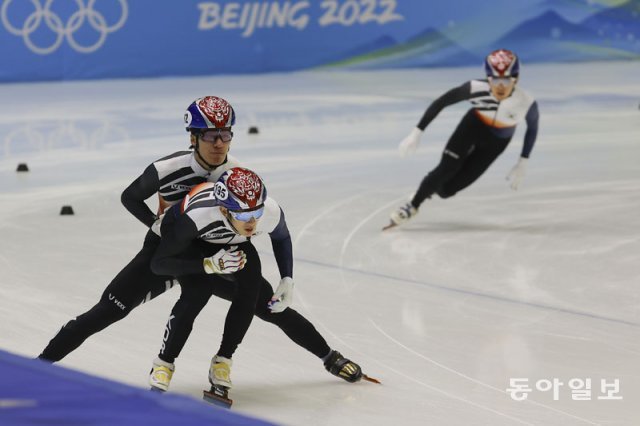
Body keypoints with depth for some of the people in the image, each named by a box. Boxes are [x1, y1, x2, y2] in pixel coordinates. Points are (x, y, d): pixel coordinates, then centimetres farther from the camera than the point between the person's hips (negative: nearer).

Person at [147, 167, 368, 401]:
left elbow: (281, 238, -5)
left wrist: (287, 280, -13)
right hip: (187, 243, -4)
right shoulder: (197, 215, -44)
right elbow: (158, 263, -34)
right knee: (198, 291, -30)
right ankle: (163, 365, -16)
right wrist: (210, 265, -43)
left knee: (268, 305, -10)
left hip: (230, 247, 4)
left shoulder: (271, 212, -32)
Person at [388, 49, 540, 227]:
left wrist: (522, 164, -6)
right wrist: (416, 133, -22)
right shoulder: (476, 88, -33)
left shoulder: (527, 103, -32)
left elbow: (532, 128, -9)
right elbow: (441, 102, -20)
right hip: (473, 125, 0)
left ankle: (429, 189, 30)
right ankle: (412, 206, 10)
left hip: (496, 142, 0)